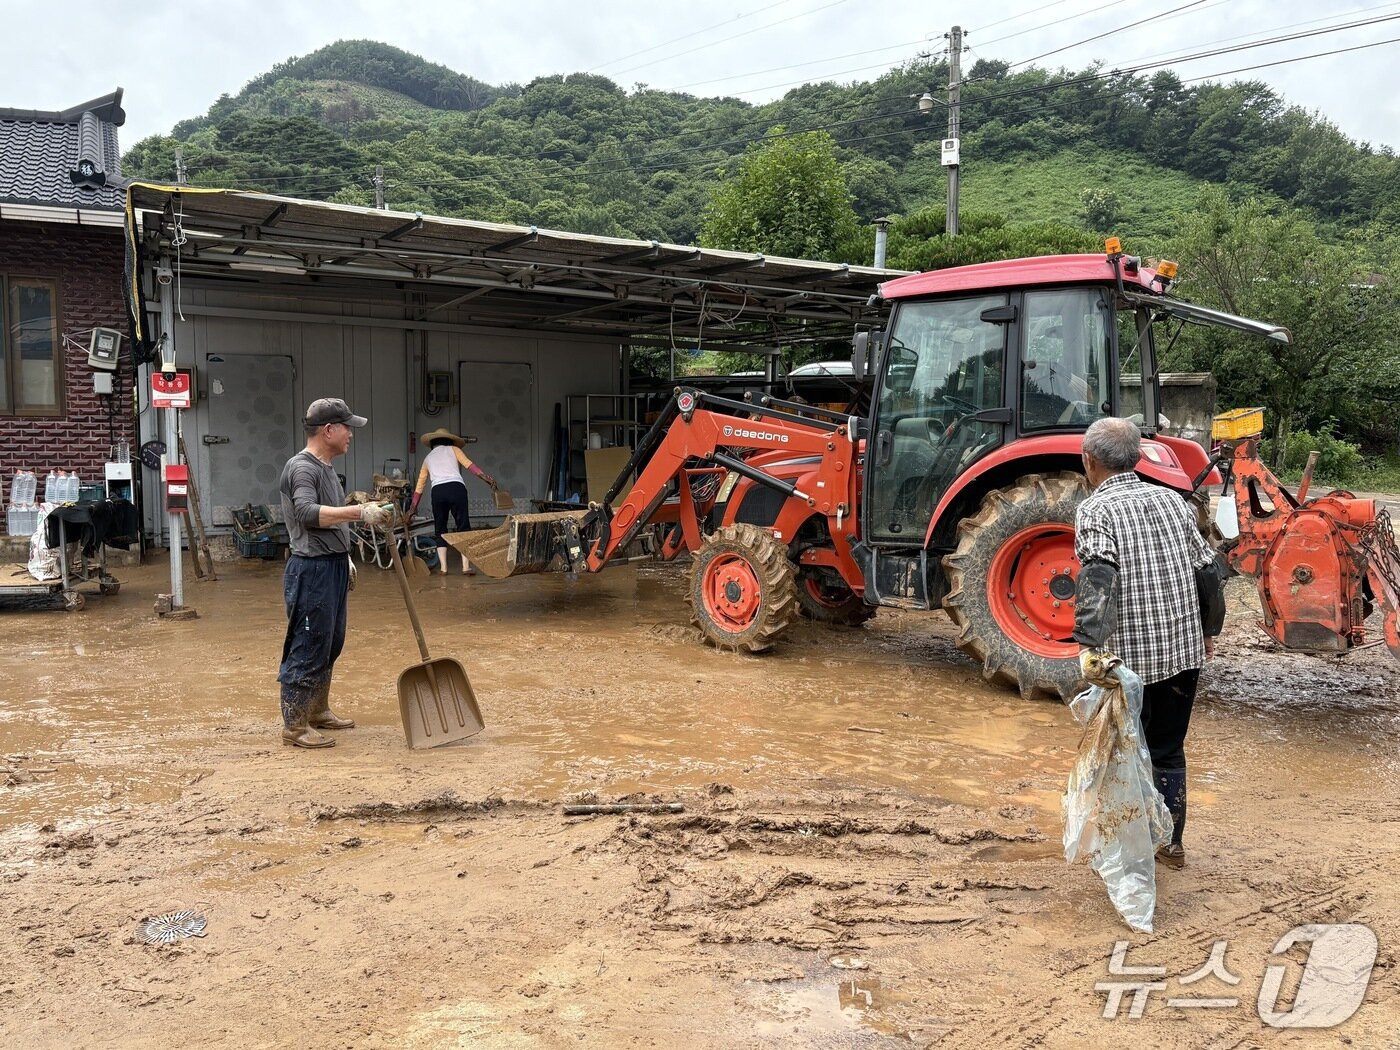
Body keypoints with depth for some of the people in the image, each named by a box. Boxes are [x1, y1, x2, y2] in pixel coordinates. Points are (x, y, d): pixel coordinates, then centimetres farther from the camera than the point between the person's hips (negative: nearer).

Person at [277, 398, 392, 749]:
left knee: (330, 645, 17)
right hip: (312, 571, -10)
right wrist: (359, 512, -38)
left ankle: (317, 710, 30)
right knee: (307, 648, -5)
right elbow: (307, 513, -30)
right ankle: (294, 726, 2)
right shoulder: (301, 467, -14)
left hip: (333, 567, 10)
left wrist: (344, 558, 25)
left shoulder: (325, 468, 17)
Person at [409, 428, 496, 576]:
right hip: (457, 487, -2)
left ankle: (443, 567, 5)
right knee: (463, 527, 2)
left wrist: (413, 507, 35)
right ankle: (466, 566, -7)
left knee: (440, 530, 13)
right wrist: (486, 477, 1)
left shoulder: (428, 458, 29)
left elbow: (420, 484, 29)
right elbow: (469, 464, 5)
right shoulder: (453, 449, 22)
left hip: (437, 490, 2)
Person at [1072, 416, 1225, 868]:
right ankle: (1170, 842, 31)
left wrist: (1088, 643, -36)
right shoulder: (1171, 499, 7)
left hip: (1128, 654, -5)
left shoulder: (1095, 510, -10)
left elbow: (1099, 578, -27)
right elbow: (1208, 569, 9)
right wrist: (1209, 630, 21)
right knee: (1168, 751, 20)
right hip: (1184, 648, 6)